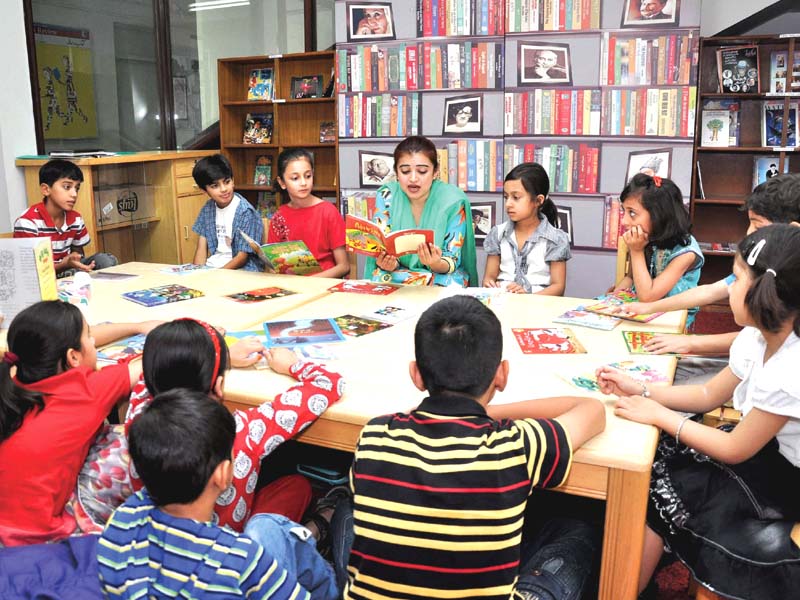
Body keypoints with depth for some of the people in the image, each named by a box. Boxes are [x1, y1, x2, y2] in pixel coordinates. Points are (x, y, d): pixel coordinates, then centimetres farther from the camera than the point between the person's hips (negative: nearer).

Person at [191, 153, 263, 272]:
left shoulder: (245, 212, -11)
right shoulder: (208, 209, 7)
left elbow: (242, 257, -11)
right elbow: (202, 248, 6)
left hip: (242, 269, -5)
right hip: (210, 266, 5)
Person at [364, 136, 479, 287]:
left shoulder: (453, 201, -13)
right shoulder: (386, 196, -8)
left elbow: (452, 262, -13)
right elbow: (383, 249, -8)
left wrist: (437, 264, -37)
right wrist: (387, 262, -33)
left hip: (443, 276, 0)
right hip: (397, 273, 1)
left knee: (451, 283, -34)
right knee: (379, 279, -32)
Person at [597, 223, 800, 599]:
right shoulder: (758, 336, -6)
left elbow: (734, 451, -22)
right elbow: (709, 395, 7)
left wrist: (659, 415, -15)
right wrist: (641, 391, -4)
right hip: (758, 447, 8)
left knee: (649, 490, -7)